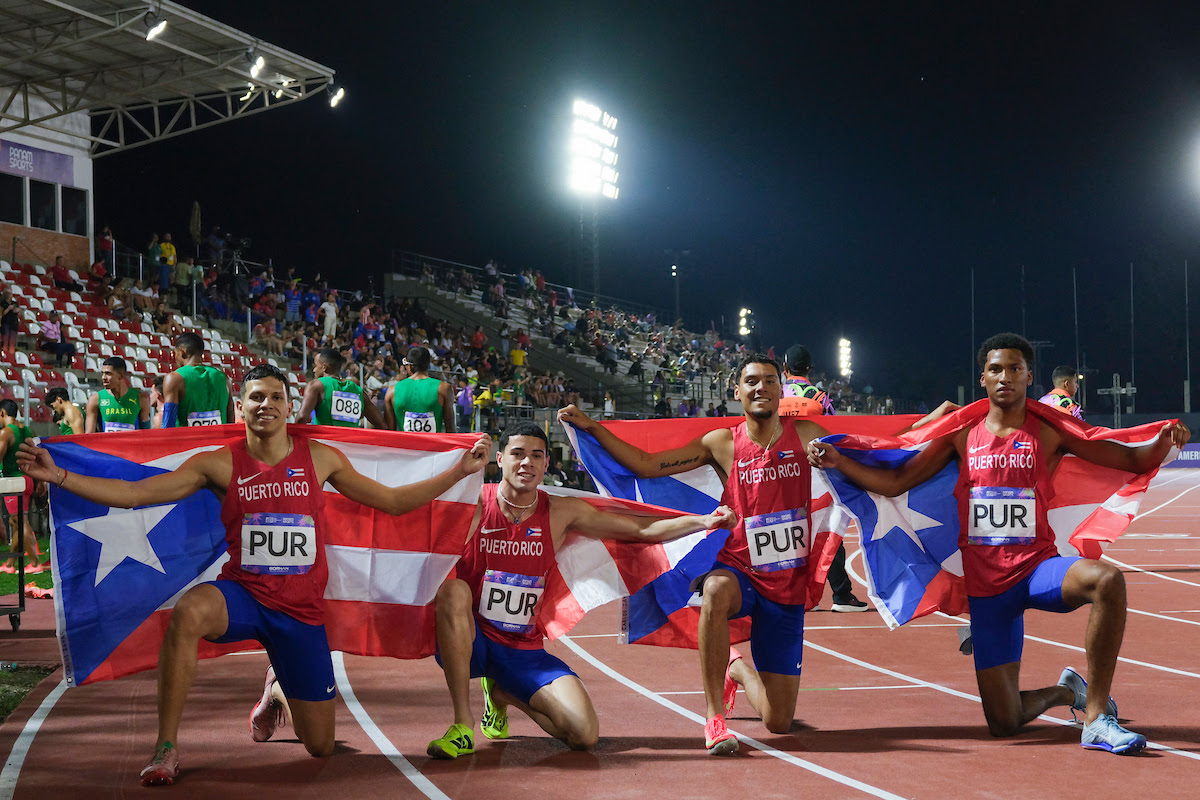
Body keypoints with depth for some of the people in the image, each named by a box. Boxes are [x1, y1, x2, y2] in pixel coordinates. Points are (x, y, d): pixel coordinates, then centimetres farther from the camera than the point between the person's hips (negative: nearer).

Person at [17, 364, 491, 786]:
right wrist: (57, 476, -17)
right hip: (242, 594, -1)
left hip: (301, 610, 2)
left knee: (321, 747, 6)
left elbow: (393, 501, 9)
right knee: (188, 612, -39)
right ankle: (166, 747, -22)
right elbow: (135, 493, -7)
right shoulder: (220, 464, -4)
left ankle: (277, 689, 42)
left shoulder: (320, 458, 0)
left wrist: (460, 471, 4)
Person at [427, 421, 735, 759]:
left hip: (524, 650, 3)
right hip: (469, 642, -2)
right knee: (453, 590, -35)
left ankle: (502, 693, 14)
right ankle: (463, 724, -26)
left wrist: (704, 521, -10)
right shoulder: (476, 502, -7)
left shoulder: (561, 512, 0)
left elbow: (642, 529, 1)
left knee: (584, 734, -15)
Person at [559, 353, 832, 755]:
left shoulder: (806, 435, 0)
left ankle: (737, 668, 38)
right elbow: (646, 465, 0)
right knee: (717, 590, -43)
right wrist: (591, 427, -6)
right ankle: (714, 716, -27)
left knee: (778, 723, 2)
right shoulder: (723, 444, -1)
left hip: (788, 587, 1)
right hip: (739, 573, -1)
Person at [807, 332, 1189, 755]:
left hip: (1037, 566, -1)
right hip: (985, 583, 1)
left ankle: (1097, 717, -22)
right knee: (1004, 723, -2)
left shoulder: (1049, 431, 0)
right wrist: (837, 461, -5)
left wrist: (1163, 443, -22)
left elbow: (1134, 461, -1)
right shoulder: (963, 434, 5)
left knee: (1107, 580, -37)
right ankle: (1066, 691, 34)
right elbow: (893, 482, 7)